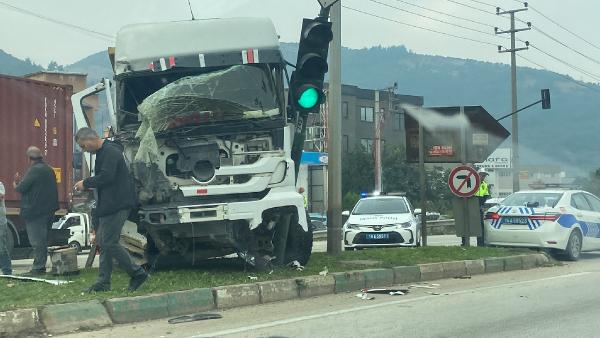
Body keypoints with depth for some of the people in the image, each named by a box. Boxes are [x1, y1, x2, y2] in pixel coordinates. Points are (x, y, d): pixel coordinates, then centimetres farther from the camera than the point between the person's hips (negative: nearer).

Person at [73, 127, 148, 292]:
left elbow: (106, 177, -25)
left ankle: (138, 273, -2)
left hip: (118, 206, -11)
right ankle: (103, 282, 14)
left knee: (109, 243, -11)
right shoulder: (102, 153, 21)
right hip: (107, 207, 11)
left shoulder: (110, 152, -13)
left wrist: (85, 183, -10)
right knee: (102, 242, 10)